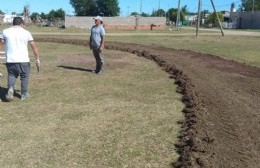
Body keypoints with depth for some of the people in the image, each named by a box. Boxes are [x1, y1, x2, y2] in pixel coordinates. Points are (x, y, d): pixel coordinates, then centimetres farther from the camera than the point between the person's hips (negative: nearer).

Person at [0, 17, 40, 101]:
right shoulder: (26, 32, 4)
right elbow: (34, 47, 4)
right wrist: (37, 59, 11)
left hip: (10, 60, 2)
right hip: (23, 60, -1)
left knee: (11, 75, 22)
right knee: (24, 76, 17)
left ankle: (10, 89, -1)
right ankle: (24, 94, 22)